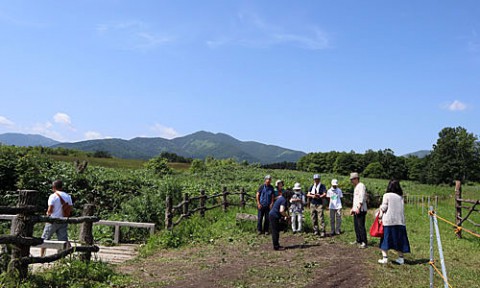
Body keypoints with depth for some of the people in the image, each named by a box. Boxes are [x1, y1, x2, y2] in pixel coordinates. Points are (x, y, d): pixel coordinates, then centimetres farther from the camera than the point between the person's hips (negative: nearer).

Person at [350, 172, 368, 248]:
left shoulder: (361, 186, -10)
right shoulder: (356, 187, 21)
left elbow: (362, 198, -19)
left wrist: (358, 208, -25)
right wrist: (352, 208, 23)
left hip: (361, 210, -10)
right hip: (356, 210, 10)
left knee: (361, 226, -11)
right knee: (356, 226, 13)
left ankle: (364, 243, -8)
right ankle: (359, 240, 23)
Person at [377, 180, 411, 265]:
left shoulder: (387, 195, -5)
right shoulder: (401, 197, 5)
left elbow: (383, 208, -5)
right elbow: (401, 209, 5)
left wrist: (380, 215, 11)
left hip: (388, 221, -3)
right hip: (399, 221, 3)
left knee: (385, 239, 5)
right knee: (399, 239, 11)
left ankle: (385, 257, 3)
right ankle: (401, 258, 14)